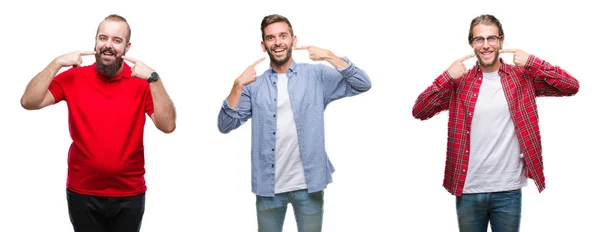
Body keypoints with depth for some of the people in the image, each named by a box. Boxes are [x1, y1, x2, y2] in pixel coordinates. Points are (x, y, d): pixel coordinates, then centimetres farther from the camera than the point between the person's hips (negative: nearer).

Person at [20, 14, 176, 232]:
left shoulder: (142, 82, -5)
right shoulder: (74, 78, -2)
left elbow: (167, 125, -15)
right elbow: (29, 102, -10)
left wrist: (153, 78, -22)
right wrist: (57, 63, -16)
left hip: (129, 194, 0)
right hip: (82, 192, 0)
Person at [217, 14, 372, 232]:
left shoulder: (316, 75, 2)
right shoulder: (254, 84, 5)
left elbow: (362, 84, -6)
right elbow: (225, 126, -2)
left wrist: (330, 56, -15)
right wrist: (238, 85, -14)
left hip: (308, 183, -1)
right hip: (269, 185, 1)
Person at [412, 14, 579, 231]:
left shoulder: (522, 77, 1)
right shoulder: (459, 82, 2)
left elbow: (572, 86, -5)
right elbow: (419, 112, -4)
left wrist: (533, 64, -15)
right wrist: (446, 78, -15)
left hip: (508, 191, 0)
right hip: (468, 191, 1)